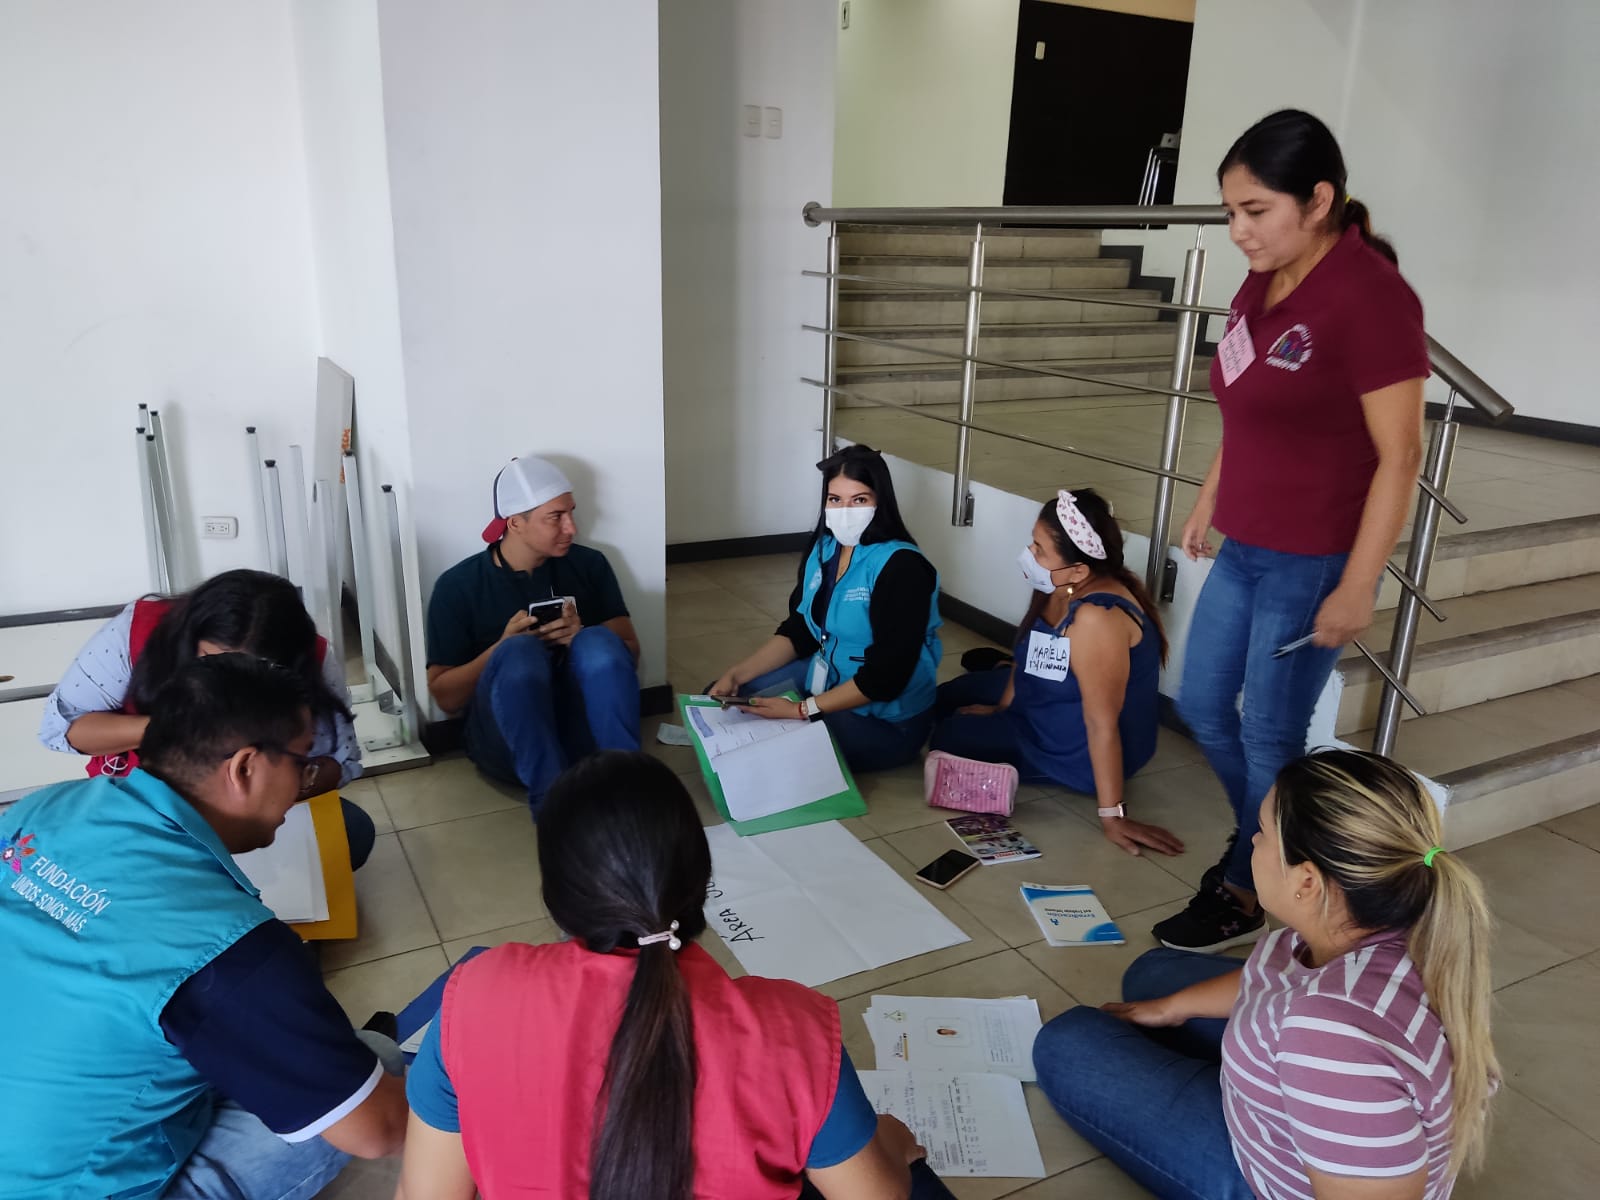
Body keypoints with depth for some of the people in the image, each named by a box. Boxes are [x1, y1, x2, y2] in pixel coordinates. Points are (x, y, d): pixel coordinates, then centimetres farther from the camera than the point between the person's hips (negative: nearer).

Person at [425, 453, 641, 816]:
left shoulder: (589, 565, 8)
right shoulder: (459, 585, 2)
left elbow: (628, 653, 5)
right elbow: (444, 695, 0)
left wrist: (582, 638, -15)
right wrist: (502, 648, -16)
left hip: (584, 733, 2)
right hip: (506, 740, -1)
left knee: (599, 644, -27)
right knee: (521, 651, -31)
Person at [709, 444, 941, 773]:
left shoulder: (901, 567, -23)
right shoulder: (824, 549, 1)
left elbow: (885, 677, -26)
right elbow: (799, 631, 8)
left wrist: (802, 710, -24)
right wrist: (736, 674, -5)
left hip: (885, 717, -8)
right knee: (723, 698, 2)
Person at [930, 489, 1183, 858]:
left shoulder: (1096, 617, -39)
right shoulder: (1063, 588, -11)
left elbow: (1102, 722, -37)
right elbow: (1028, 654, 6)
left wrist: (1112, 815, -32)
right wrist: (1001, 709, 15)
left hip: (1075, 750, -10)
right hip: (1045, 707, 10)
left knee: (945, 737, 1)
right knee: (942, 698, 21)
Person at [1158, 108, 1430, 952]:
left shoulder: (1369, 297, -17)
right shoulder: (1261, 286, 6)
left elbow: (1399, 456, -18)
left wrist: (1356, 588, -18)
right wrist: (1207, 503, 22)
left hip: (1312, 563, -8)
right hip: (1244, 550, 9)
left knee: (1268, 736, 5)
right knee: (1202, 707, 17)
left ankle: (1247, 896, 26)